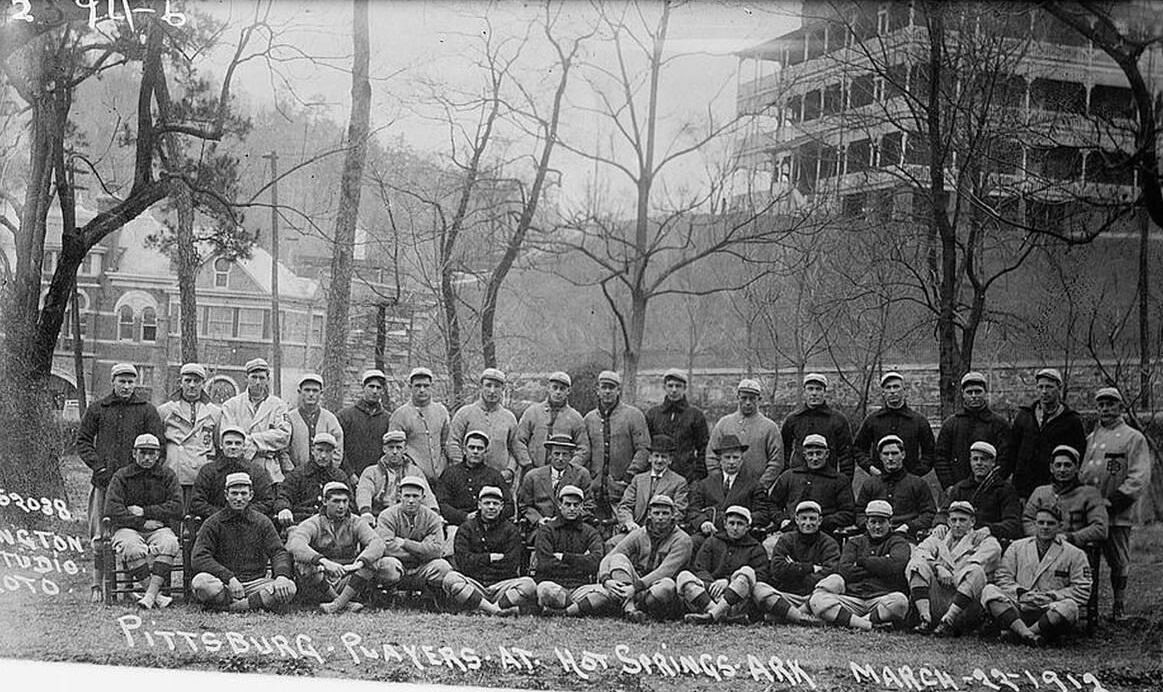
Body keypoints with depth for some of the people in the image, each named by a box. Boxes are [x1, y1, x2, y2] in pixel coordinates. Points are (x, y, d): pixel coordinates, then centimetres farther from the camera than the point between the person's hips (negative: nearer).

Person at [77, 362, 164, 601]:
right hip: (104, 481, 1)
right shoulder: (97, 409, 10)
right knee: (100, 536, -2)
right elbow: (82, 441, 11)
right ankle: (97, 583, 5)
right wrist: (98, 466, -2)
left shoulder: (147, 410, 8)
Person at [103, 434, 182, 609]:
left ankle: (150, 594, -39)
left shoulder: (167, 476, 12)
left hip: (159, 528, 1)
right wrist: (142, 522, -11)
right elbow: (112, 510, -5)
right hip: (128, 528, -1)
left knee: (169, 543, -34)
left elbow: (177, 508, 0)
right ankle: (157, 596, -36)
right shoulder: (121, 476, 7)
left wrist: (144, 512, -7)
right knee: (133, 548, -36)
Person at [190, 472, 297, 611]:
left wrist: (282, 575, -19)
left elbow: (278, 552, 5)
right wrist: (229, 577, -22)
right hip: (223, 584, -2)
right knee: (201, 582, -35)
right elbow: (199, 558, -8)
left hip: (255, 583, 2)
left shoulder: (262, 522, 12)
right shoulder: (213, 523, 4)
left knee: (288, 588, -25)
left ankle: (231, 607, -27)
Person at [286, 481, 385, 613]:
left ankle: (338, 603, -29)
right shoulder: (312, 524, -5)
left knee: (371, 559, -19)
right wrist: (324, 562, -43)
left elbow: (377, 543, -16)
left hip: (346, 583, 2)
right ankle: (347, 604, -23)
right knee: (305, 564, -31)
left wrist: (358, 563, -36)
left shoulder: (356, 523, 3)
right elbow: (295, 545, -27)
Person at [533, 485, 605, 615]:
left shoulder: (590, 532, 16)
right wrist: (581, 562, -1)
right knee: (545, 589, -40)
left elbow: (596, 562, -3)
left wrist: (564, 557, -5)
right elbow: (545, 565, -7)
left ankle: (562, 612, -28)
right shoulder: (546, 530, 9)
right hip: (553, 583, -2)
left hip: (580, 587, 2)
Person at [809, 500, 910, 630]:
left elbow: (894, 565, -9)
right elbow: (844, 570, 4)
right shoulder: (855, 542, 22)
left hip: (882, 598, -3)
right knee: (816, 600, -24)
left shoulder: (898, 543, 15)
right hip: (852, 598, 3)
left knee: (899, 601, -38)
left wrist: (862, 561, 3)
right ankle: (867, 624, -35)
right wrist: (878, 567, 0)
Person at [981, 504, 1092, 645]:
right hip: (1017, 609, 2)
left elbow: (1082, 591, 4)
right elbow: (1002, 577, 10)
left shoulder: (1074, 554, 10)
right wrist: (1021, 593, -8)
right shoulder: (1017, 547, 17)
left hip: (1050, 613, -2)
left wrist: (1051, 597, -8)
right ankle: (1026, 633, -42)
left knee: (1069, 607, -35)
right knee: (989, 591, -24)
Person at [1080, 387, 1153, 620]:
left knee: (1119, 561, 1)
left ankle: (1119, 606, 10)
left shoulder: (1134, 438, 0)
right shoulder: (1091, 438, 18)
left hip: (1117, 514, -5)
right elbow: (1080, 472, 21)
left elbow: (1140, 477, -9)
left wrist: (1115, 503, -15)